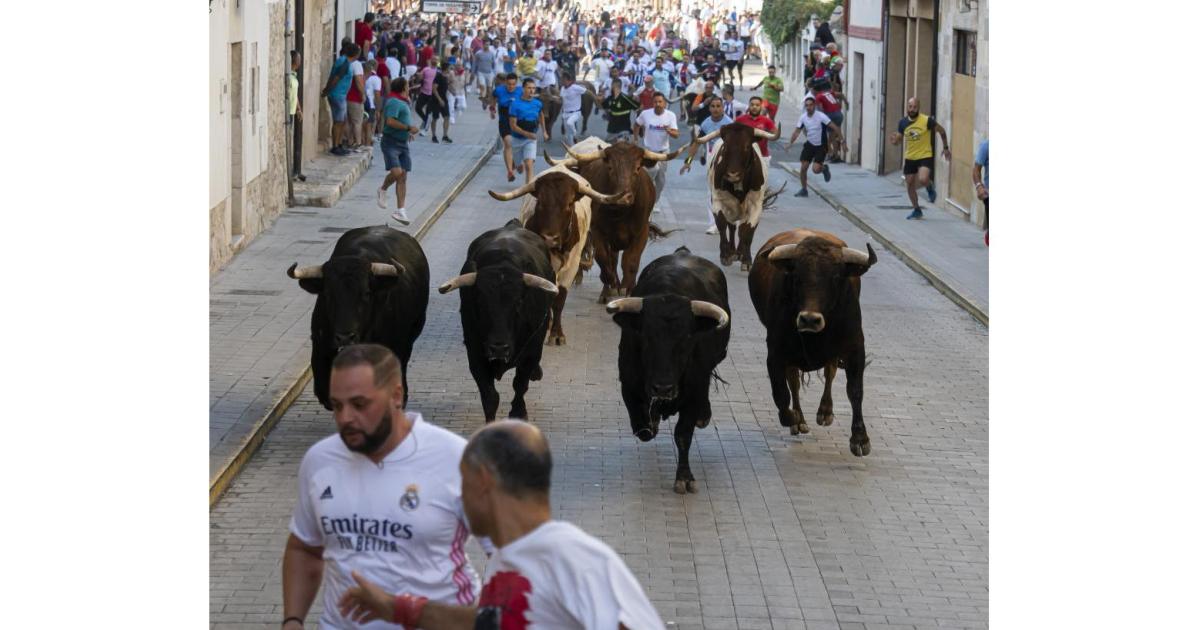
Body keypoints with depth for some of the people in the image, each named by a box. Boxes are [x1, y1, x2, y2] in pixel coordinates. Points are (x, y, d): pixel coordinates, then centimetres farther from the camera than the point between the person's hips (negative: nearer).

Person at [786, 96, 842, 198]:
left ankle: (824, 168, 21)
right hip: (809, 144, 5)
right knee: (803, 167, -2)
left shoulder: (821, 116, -20)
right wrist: (790, 143, -5)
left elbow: (834, 127, -19)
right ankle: (804, 189, 14)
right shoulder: (803, 117, -4)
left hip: (821, 146, -5)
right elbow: (797, 131, 5)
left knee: (815, 169, -15)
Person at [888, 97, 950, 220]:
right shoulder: (903, 122, -1)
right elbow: (898, 139, 6)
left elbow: (941, 131, 0)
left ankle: (930, 189, 10)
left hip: (925, 156, -5)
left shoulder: (927, 121, -14)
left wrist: (946, 147, 5)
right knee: (910, 185, 9)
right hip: (909, 158, 5)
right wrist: (895, 140, -19)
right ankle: (917, 210, 27)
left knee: (923, 180, -27)